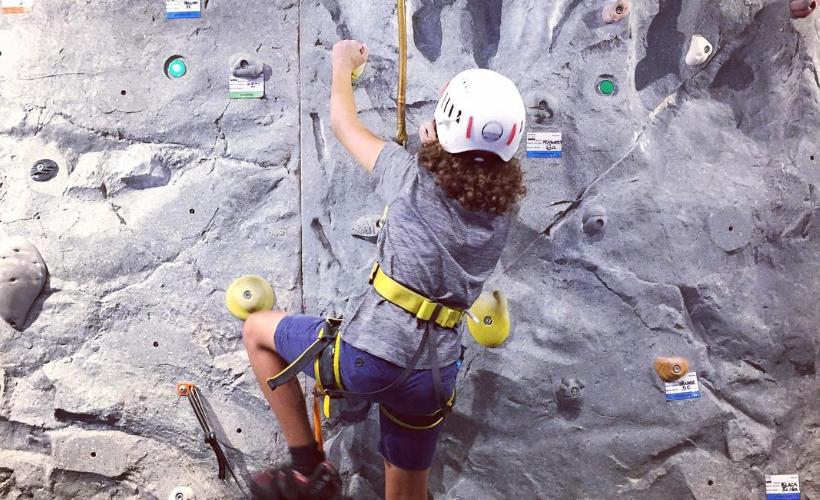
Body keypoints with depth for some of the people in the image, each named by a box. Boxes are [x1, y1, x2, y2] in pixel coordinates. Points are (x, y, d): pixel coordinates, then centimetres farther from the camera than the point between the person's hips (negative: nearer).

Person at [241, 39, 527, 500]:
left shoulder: (415, 180, -10)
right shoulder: (505, 208, 2)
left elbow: (344, 123, 7)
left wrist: (343, 62, 23)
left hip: (368, 356, -5)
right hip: (433, 376, 5)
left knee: (258, 329, 19)